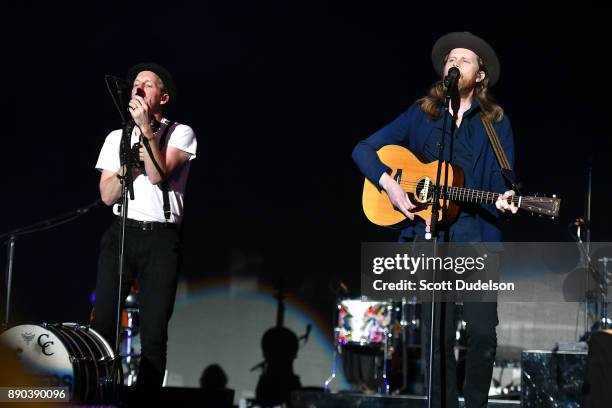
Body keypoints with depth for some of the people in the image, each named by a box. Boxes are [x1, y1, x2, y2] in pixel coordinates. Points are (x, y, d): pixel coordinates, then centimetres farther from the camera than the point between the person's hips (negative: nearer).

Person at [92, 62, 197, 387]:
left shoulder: (180, 133, 6)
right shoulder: (117, 137, 16)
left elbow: (158, 175, -10)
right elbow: (107, 195, 7)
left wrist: (146, 128, -12)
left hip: (161, 238, -2)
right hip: (121, 233, 2)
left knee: (154, 332, -5)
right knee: (102, 324, -8)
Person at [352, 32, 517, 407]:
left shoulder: (496, 123, 7)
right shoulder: (421, 115, 9)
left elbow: (503, 184, 3)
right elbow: (363, 149, 8)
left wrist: (503, 201, -20)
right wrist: (388, 183, -8)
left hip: (477, 237, -1)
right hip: (429, 237, 1)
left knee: (483, 332, -10)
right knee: (438, 338, 2)